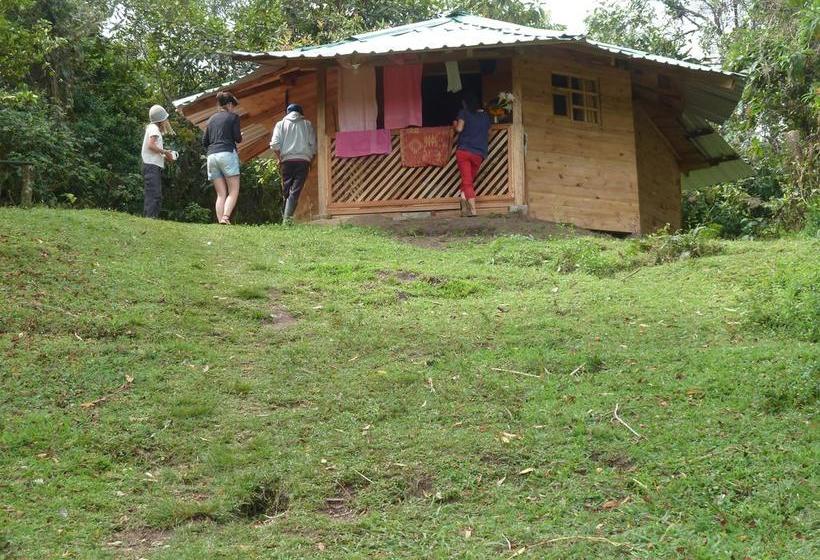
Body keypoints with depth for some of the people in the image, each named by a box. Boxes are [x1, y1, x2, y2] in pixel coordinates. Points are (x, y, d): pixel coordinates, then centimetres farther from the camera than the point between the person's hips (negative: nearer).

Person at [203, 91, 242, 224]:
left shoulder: (212, 118, 19)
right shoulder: (233, 117, 4)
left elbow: (204, 142, 17)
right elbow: (238, 138, -4)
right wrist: (240, 136, 18)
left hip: (212, 157, 5)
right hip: (227, 154, -5)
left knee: (221, 194, 5)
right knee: (234, 191, -5)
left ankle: (220, 220, -8)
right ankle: (226, 217, -25)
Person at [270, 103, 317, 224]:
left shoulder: (281, 124, 11)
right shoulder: (307, 124, 12)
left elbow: (274, 145, -1)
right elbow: (313, 145, 6)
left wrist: (279, 158, 11)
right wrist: (310, 160, 18)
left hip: (287, 160, 1)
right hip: (303, 160, -1)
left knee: (286, 191, 9)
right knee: (295, 191, -8)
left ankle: (285, 217, 8)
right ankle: (287, 217, -22)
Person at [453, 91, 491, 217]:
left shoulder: (464, 113, 1)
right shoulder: (485, 116, 14)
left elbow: (459, 128, -9)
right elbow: (488, 134, 19)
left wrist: (455, 124, 11)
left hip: (464, 150, -3)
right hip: (479, 154, 3)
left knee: (467, 182, -4)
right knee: (470, 180, 14)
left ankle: (473, 210, -16)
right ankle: (465, 207, -1)